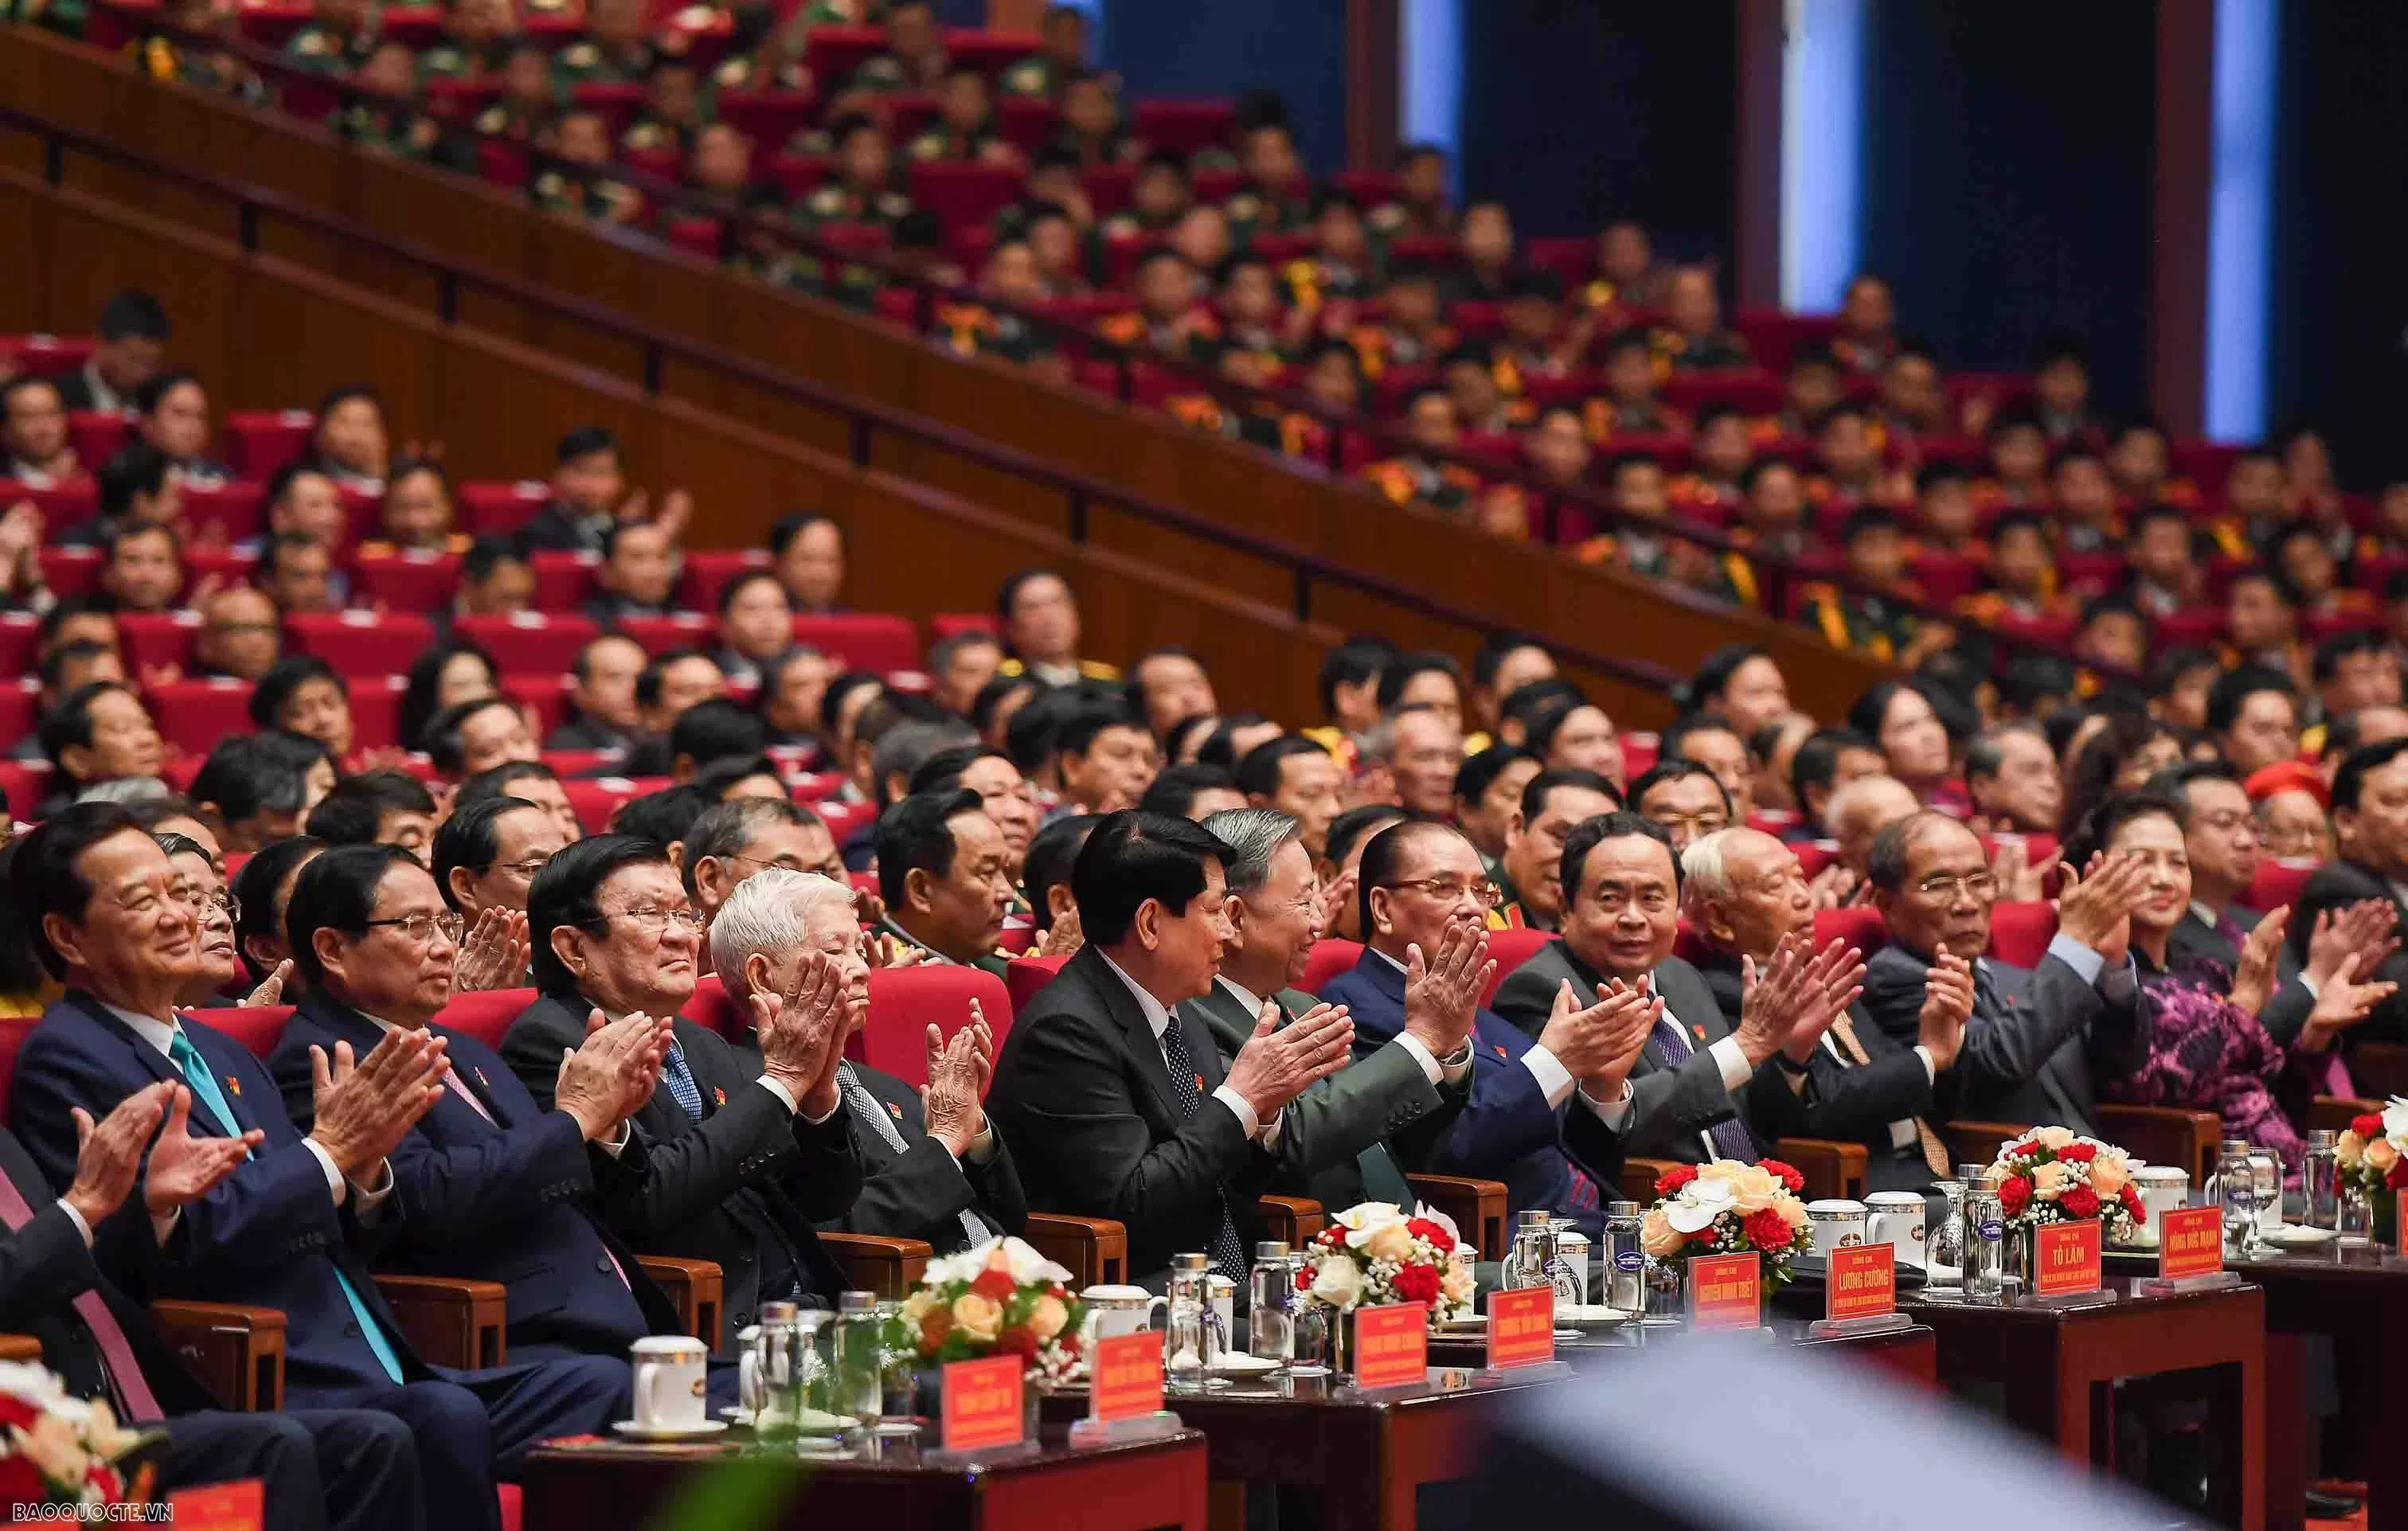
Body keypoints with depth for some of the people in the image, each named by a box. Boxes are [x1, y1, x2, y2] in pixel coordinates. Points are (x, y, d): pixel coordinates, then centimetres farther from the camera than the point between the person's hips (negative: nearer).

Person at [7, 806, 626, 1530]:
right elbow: (183, 1240, -15)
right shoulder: (66, 1061, -4)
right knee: (443, 1415, -35)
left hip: (382, 1375, 9)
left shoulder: (220, 1054, 23)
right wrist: (328, 1151, -9)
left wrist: (364, 1164, 2)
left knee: (599, 1383, -10)